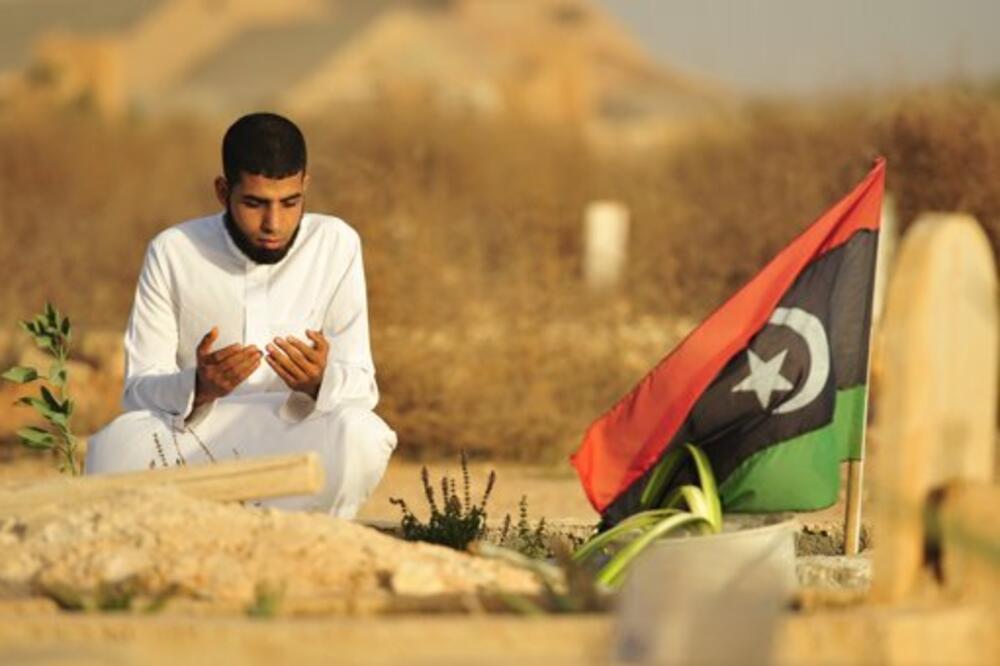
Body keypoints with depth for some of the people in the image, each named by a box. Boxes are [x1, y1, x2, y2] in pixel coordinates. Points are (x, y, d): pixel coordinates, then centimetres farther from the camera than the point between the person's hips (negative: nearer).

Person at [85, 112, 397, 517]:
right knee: (117, 445, -33)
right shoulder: (174, 253, -1)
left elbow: (362, 388, -4)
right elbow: (138, 391, -5)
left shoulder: (336, 245, -1)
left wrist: (320, 382, -29)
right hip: (193, 442, -1)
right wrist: (197, 387, -29)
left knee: (357, 434, -34)